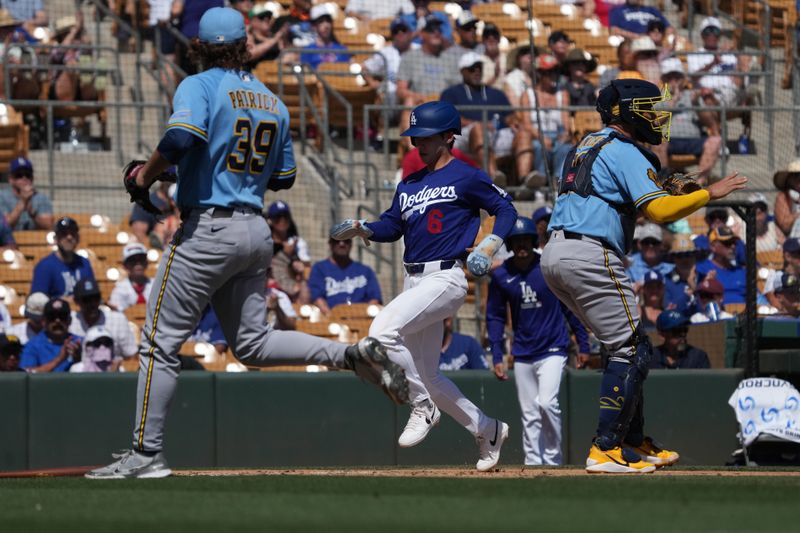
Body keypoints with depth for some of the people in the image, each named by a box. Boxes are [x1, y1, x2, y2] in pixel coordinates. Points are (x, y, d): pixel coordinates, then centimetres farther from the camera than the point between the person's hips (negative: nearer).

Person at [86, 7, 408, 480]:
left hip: (208, 229, -7)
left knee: (161, 342, 0)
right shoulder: (273, 102, 14)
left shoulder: (200, 86, -7)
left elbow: (182, 137, -25)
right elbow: (284, 178, 17)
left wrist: (147, 175, -10)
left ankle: (147, 454, -1)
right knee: (252, 343, 15)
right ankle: (353, 355, -2)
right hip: (257, 231, 7)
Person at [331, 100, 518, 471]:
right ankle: (488, 430, 28)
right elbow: (391, 226, 16)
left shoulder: (466, 177, -3)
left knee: (383, 330, -29)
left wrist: (487, 248, -13)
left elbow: (506, 210, 1)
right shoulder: (409, 185, 18)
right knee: (427, 377, 12)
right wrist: (361, 229, -3)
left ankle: (423, 409, -16)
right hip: (414, 283, 9)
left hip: (446, 279, -9)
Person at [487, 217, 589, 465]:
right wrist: (497, 357, 1)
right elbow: (495, 317, 7)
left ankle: (554, 459, -6)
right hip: (522, 355, 3)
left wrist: (583, 345, 1)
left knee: (547, 403, -18)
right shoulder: (500, 275, 0)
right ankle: (533, 464, 11)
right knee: (529, 415, 5)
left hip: (553, 349, -3)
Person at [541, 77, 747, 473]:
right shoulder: (625, 151, -6)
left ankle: (633, 443, 18)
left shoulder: (584, 147, 23)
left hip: (553, 254, 10)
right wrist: (709, 193, -8)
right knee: (631, 351, -5)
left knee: (626, 347, 17)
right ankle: (605, 451, -10)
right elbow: (658, 211, -18)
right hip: (590, 257, -10)